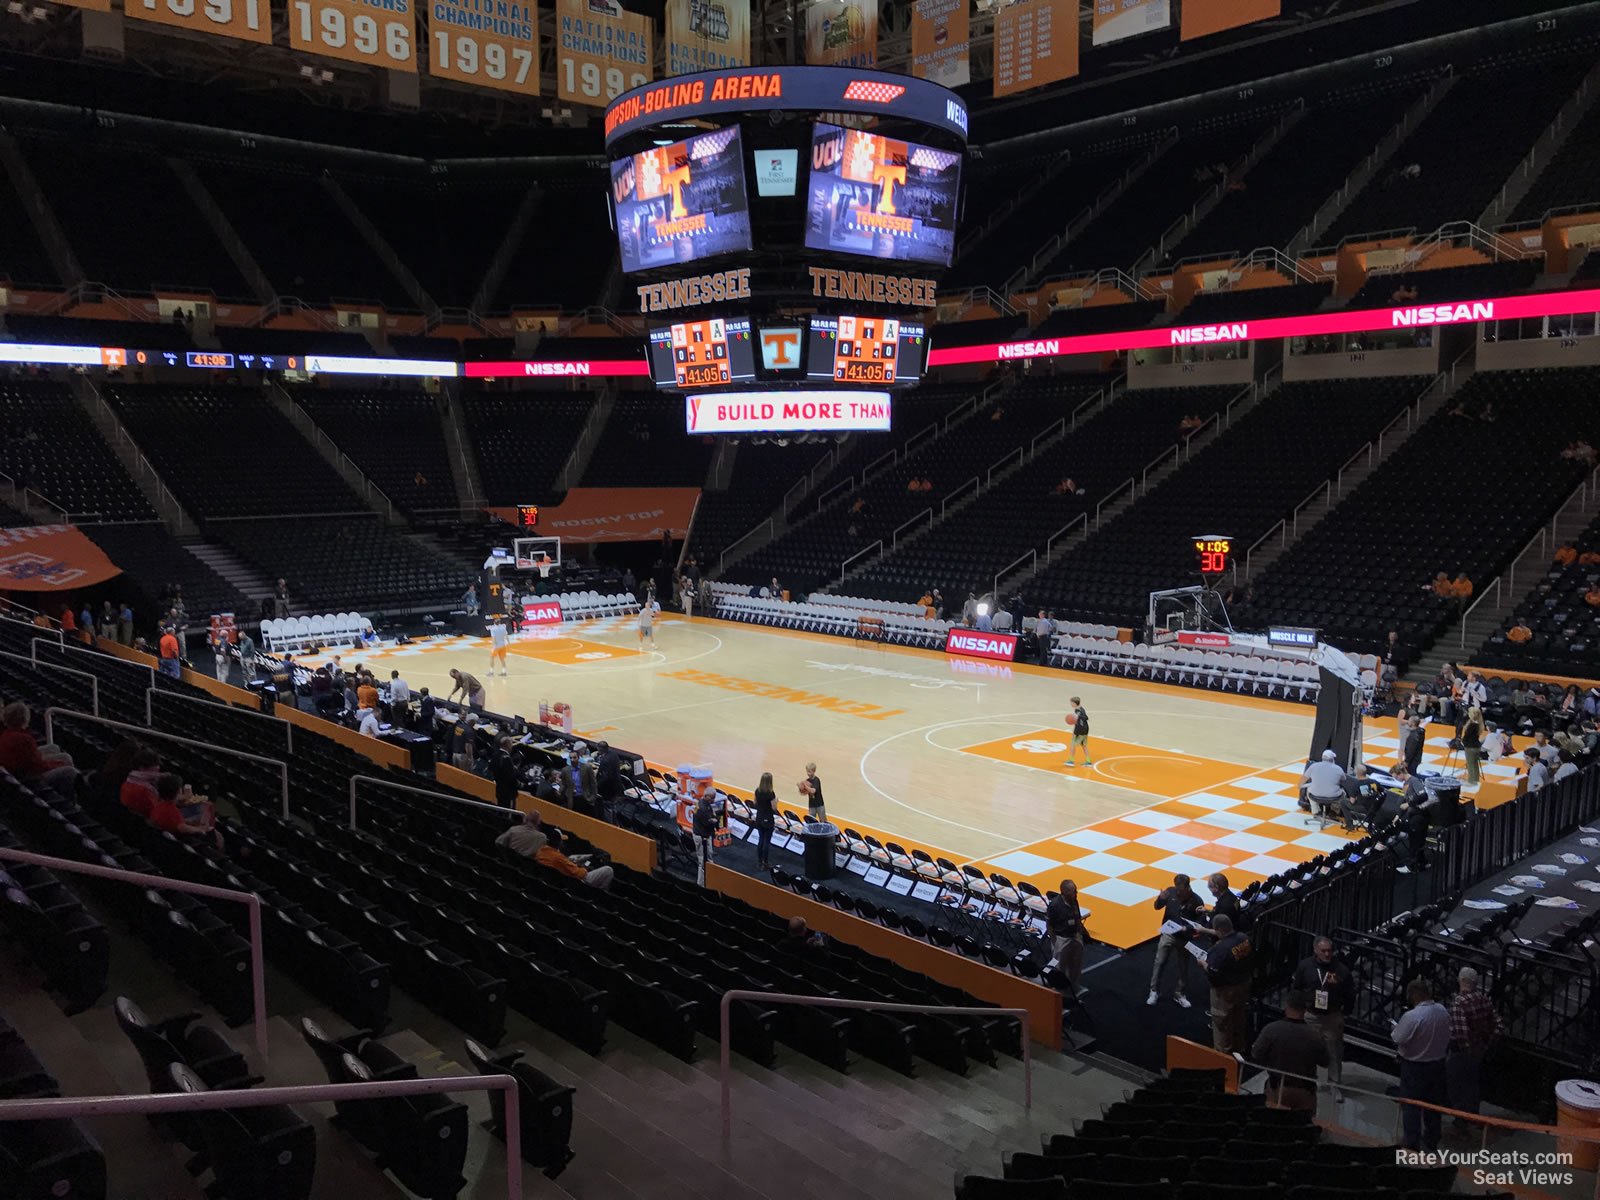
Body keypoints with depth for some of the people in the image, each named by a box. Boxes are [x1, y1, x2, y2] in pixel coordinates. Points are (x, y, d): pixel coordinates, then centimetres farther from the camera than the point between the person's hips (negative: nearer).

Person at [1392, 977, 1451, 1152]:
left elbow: (1397, 1038, -21)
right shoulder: (1442, 1011, -6)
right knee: (1433, 1103, 20)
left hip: (1414, 1066, -6)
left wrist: (1395, 1028, -3)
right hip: (1437, 1063, 6)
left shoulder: (1411, 1016, -29)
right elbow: (1447, 1036, 7)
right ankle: (1431, 1141, 33)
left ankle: (1411, 1143, 14)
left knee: (1411, 1105, 8)